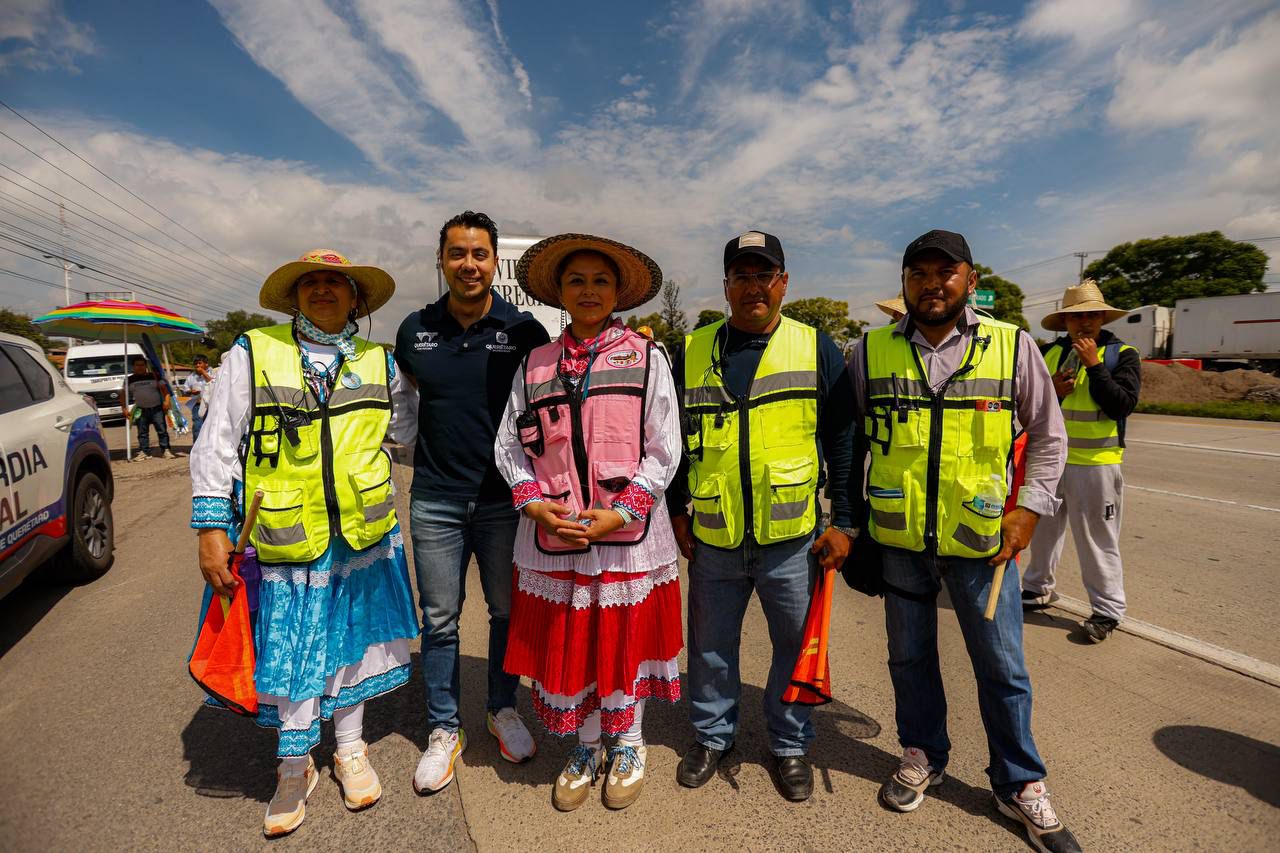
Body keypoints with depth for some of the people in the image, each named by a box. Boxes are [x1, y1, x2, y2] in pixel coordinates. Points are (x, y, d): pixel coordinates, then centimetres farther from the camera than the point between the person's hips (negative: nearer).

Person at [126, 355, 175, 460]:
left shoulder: (154, 376, 4)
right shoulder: (130, 380, 8)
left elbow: (164, 389, 0)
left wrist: (167, 401, -15)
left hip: (156, 408, -2)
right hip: (141, 410, 2)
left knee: (162, 430, -4)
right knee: (142, 433, 6)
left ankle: (165, 450, 0)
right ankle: (144, 452, 11)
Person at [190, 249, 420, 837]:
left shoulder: (379, 364, 6)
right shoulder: (252, 353, 0)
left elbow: (410, 428, 12)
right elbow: (216, 445, -2)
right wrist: (211, 526, -7)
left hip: (360, 536, 2)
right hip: (283, 539, -1)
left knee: (349, 641, 15)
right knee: (290, 652, 10)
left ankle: (350, 750, 37)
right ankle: (294, 770, 34)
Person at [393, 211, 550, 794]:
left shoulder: (524, 330, -5)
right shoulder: (415, 330, 2)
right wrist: (423, 450, 14)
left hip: (504, 497, -1)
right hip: (435, 499, 2)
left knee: (508, 611, 13)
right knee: (440, 619, 10)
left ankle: (502, 710, 36)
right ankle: (444, 730, 29)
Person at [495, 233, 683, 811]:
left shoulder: (646, 358, 0)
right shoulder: (535, 365, 7)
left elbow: (663, 450, -4)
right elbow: (510, 444, 8)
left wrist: (620, 513, -13)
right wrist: (534, 504, -7)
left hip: (628, 533, -2)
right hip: (553, 534, 2)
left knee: (626, 641, 11)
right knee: (565, 646, 12)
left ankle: (627, 750, 38)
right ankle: (584, 752, 38)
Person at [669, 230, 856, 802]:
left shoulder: (817, 348, 0)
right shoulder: (693, 350, 4)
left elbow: (842, 439, 0)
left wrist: (843, 519, -4)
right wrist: (677, 509, 7)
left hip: (793, 536, -1)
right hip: (713, 536, 2)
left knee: (796, 645, 14)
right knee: (710, 646, 16)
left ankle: (789, 744, 37)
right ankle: (712, 735, 39)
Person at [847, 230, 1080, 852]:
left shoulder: (1012, 346, -3)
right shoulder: (870, 351, -1)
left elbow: (1048, 437, 6)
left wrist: (1029, 508, -5)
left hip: (982, 539, 0)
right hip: (898, 538, 1)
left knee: (1002, 666, 13)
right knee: (909, 656, 16)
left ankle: (1020, 785, 35)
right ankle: (922, 756, 39)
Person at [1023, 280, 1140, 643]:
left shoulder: (1122, 354, -4)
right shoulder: (1050, 353, 6)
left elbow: (1123, 404, -16)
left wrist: (1094, 364, -18)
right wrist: (1052, 391, -11)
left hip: (1095, 464, -4)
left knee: (1099, 539, 2)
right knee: (1043, 529, 17)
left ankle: (1107, 610, 16)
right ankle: (1038, 588, 34)